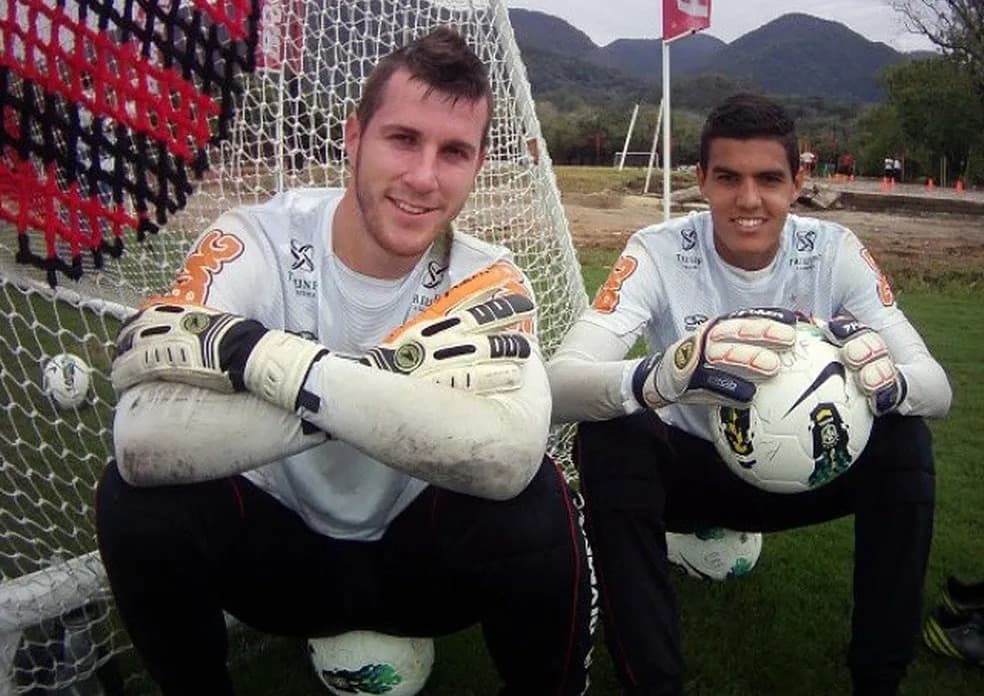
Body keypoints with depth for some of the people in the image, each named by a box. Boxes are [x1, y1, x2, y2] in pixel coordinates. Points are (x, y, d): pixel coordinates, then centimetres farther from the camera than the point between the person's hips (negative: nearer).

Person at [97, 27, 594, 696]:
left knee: (535, 500, -29)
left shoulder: (488, 283, -16)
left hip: (419, 558, 0)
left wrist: (267, 355, -41)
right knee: (135, 498, -26)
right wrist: (387, 382, -37)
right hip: (277, 548, 0)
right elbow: (143, 443, -35)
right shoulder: (255, 243, -19)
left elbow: (508, 458, -38)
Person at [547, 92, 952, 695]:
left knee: (904, 442, -24)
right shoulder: (660, 252, -21)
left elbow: (937, 386, -19)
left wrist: (889, 381, -45)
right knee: (606, 436, -32)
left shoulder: (835, 251, -14)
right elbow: (558, 383, -36)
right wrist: (663, 377, -58)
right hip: (690, 466, -2)